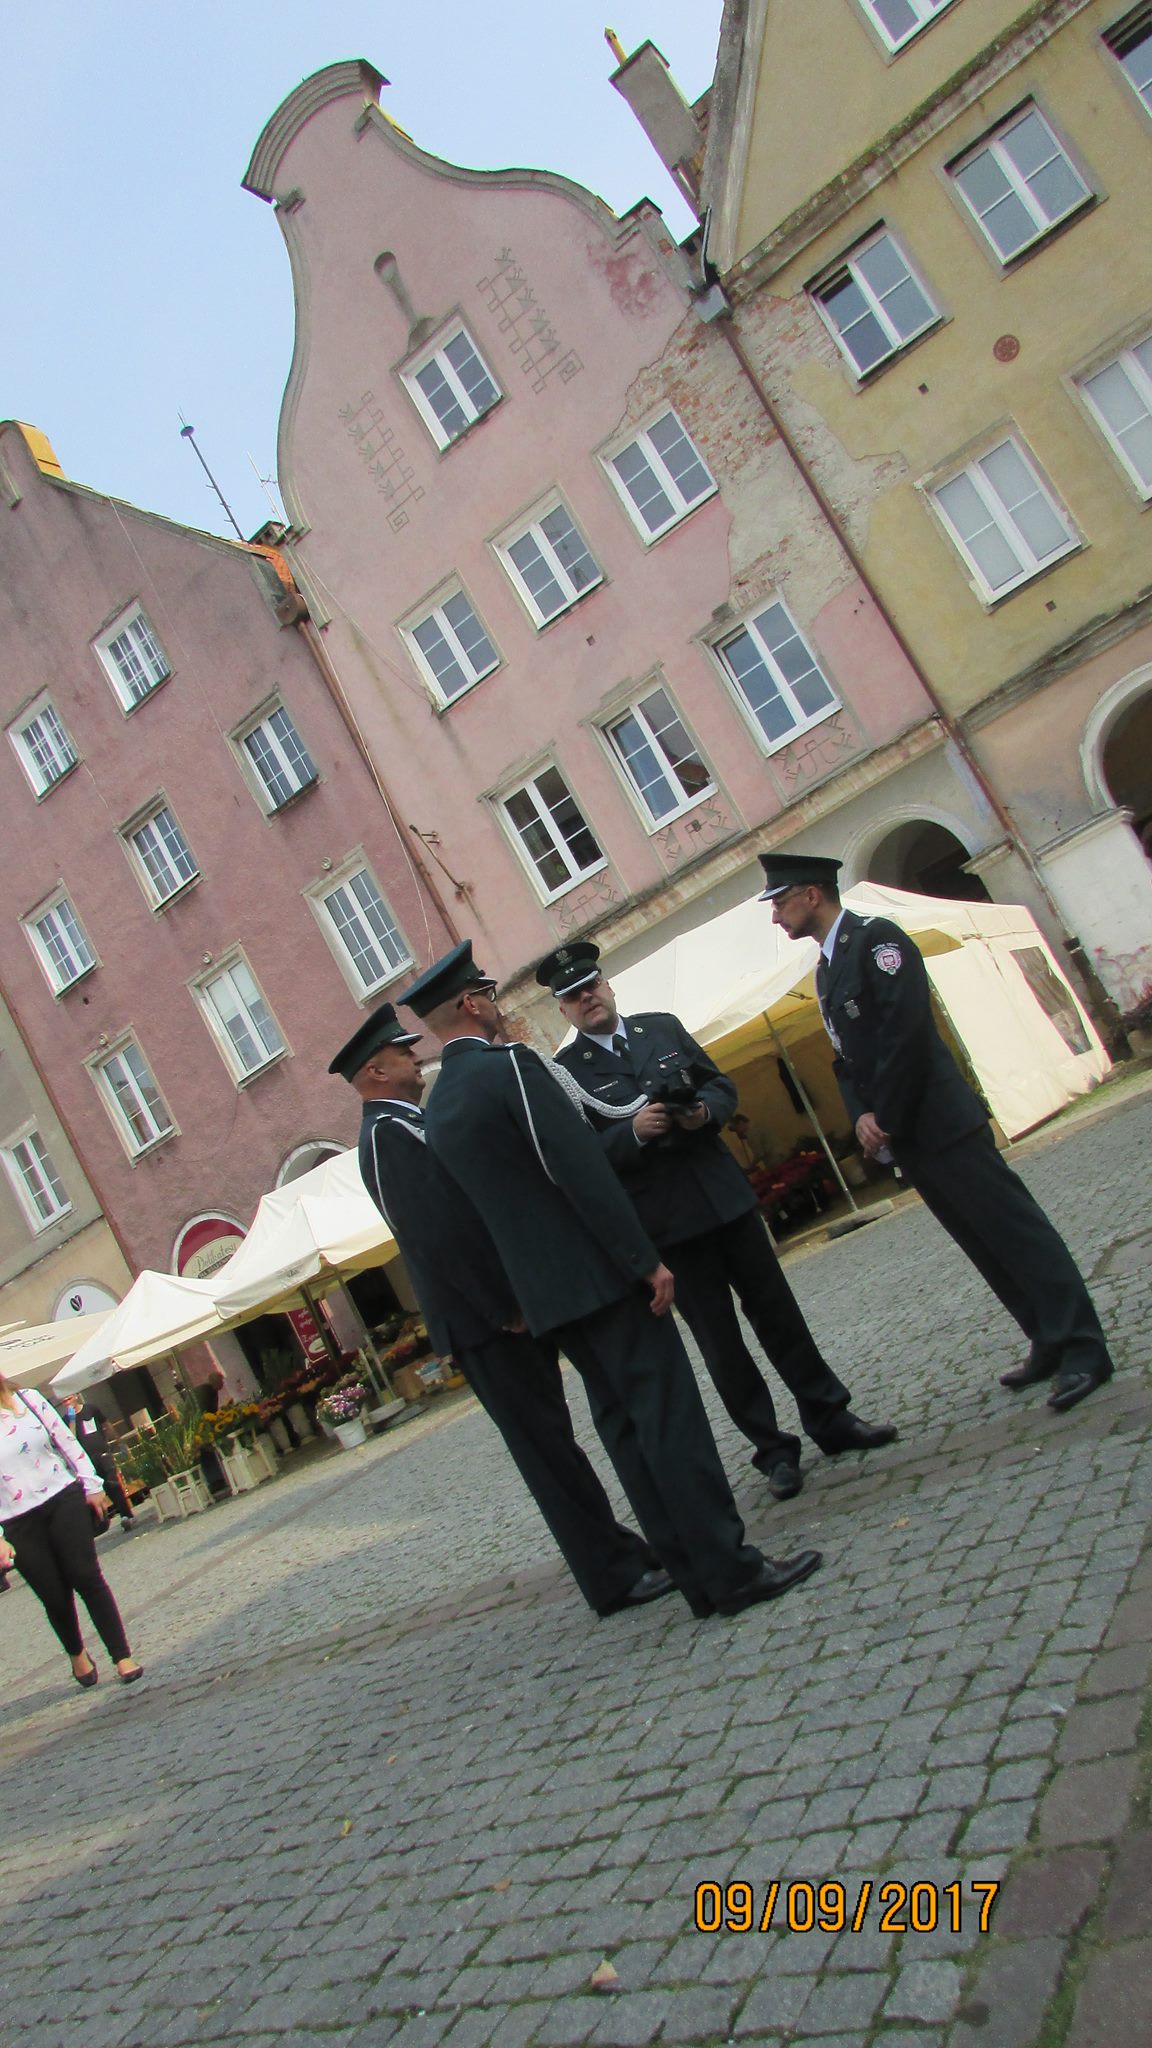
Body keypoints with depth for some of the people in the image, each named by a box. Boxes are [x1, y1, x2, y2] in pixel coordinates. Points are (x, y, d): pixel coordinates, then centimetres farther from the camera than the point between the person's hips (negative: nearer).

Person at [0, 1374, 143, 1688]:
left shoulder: (27, 1400, 1)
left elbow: (67, 1442, 6)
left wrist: (91, 1486, 5)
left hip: (64, 1500, 1)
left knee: (87, 1577, -4)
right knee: (55, 1596, 6)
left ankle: (123, 1657, 2)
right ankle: (77, 1654, 34)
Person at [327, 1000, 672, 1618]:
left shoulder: (404, 1126, 17)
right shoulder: (389, 1134, -15)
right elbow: (438, 1232, -23)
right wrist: (505, 1308, -20)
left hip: (503, 1307, 10)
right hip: (485, 1319, -10)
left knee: (548, 1439, 16)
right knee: (544, 1444, -3)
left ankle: (611, 1546, 26)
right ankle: (615, 1576, 4)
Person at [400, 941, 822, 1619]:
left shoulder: (437, 1111, 12)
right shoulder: (509, 1064, -13)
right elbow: (581, 1171, -19)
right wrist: (646, 1260, -16)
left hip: (543, 1294, 8)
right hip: (600, 1275, -8)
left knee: (625, 1427, 12)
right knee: (670, 1416, -3)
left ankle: (701, 1576, 17)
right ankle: (733, 1571, 1)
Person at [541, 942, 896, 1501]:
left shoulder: (663, 1027, 9)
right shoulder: (564, 1072, -3)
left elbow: (722, 1086, 11)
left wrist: (705, 1111, -10)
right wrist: (633, 1132, -22)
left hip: (727, 1196, 3)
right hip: (667, 1223, -3)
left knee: (778, 1312, 11)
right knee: (719, 1342, 4)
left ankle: (832, 1419, 24)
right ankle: (774, 1451, 17)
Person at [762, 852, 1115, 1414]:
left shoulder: (876, 938, -9)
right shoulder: (825, 971, 18)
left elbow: (905, 1030, -19)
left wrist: (886, 1119, -17)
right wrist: (861, 1116, -1)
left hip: (941, 1123, -9)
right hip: (903, 1137, 9)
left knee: (1016, 1231, -5)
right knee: (984, 1246, 12)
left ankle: (1083, 1350, 0)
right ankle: (1051, 1345, 21)